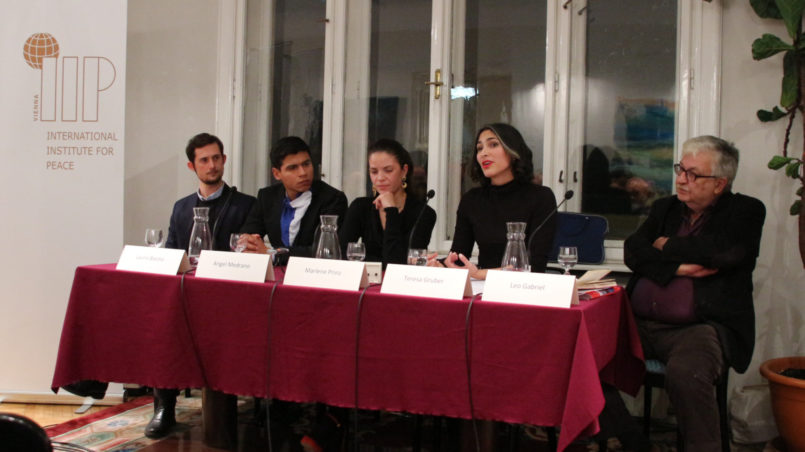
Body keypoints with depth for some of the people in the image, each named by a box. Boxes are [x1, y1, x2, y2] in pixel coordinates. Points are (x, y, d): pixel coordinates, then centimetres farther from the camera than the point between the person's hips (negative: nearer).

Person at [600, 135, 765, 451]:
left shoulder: (746, 211, 7)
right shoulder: (665, 208, 21)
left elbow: (725, 251, -14)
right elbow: (632, 251, 6)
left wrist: (668, 246, 1)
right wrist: (678, 268, -9)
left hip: (700, 327, -5)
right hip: (640, 324, 5)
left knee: (685, 373, -38)